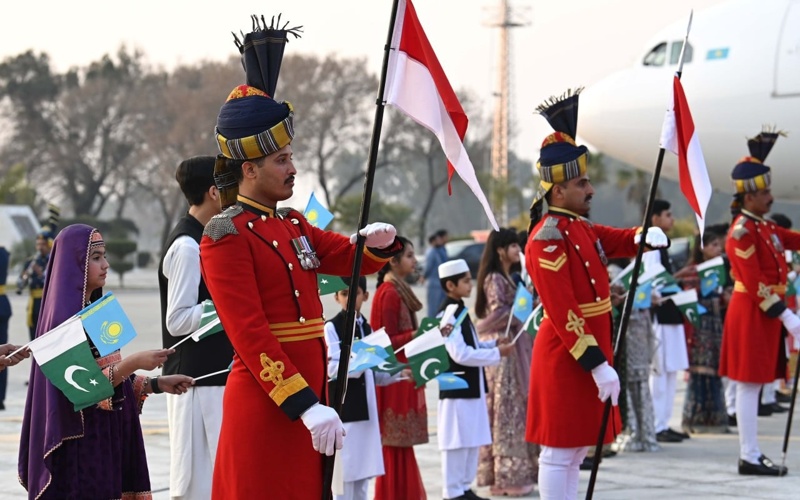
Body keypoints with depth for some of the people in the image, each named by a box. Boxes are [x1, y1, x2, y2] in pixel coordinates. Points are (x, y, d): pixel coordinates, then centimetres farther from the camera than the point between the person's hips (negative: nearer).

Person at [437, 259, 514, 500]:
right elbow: (460, 354, -22)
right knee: (457, 443, -4)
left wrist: (493, 344, 5)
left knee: (473, 441, 13)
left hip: (472, 387, 10)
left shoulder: (460, 311, 14)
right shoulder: (447, 315, -17)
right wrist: (496, 353, -16)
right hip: (456, 389, -10)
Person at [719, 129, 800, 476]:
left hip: (764, 313, 10)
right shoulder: (742, 232, -16)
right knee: (749, 384, -5)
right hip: (751, 314, -10)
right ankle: (750, 458, -2)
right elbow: (755, 285, -20)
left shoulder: (764, 226, 13)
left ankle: (751, 454, 17)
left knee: (752, 385, 12)